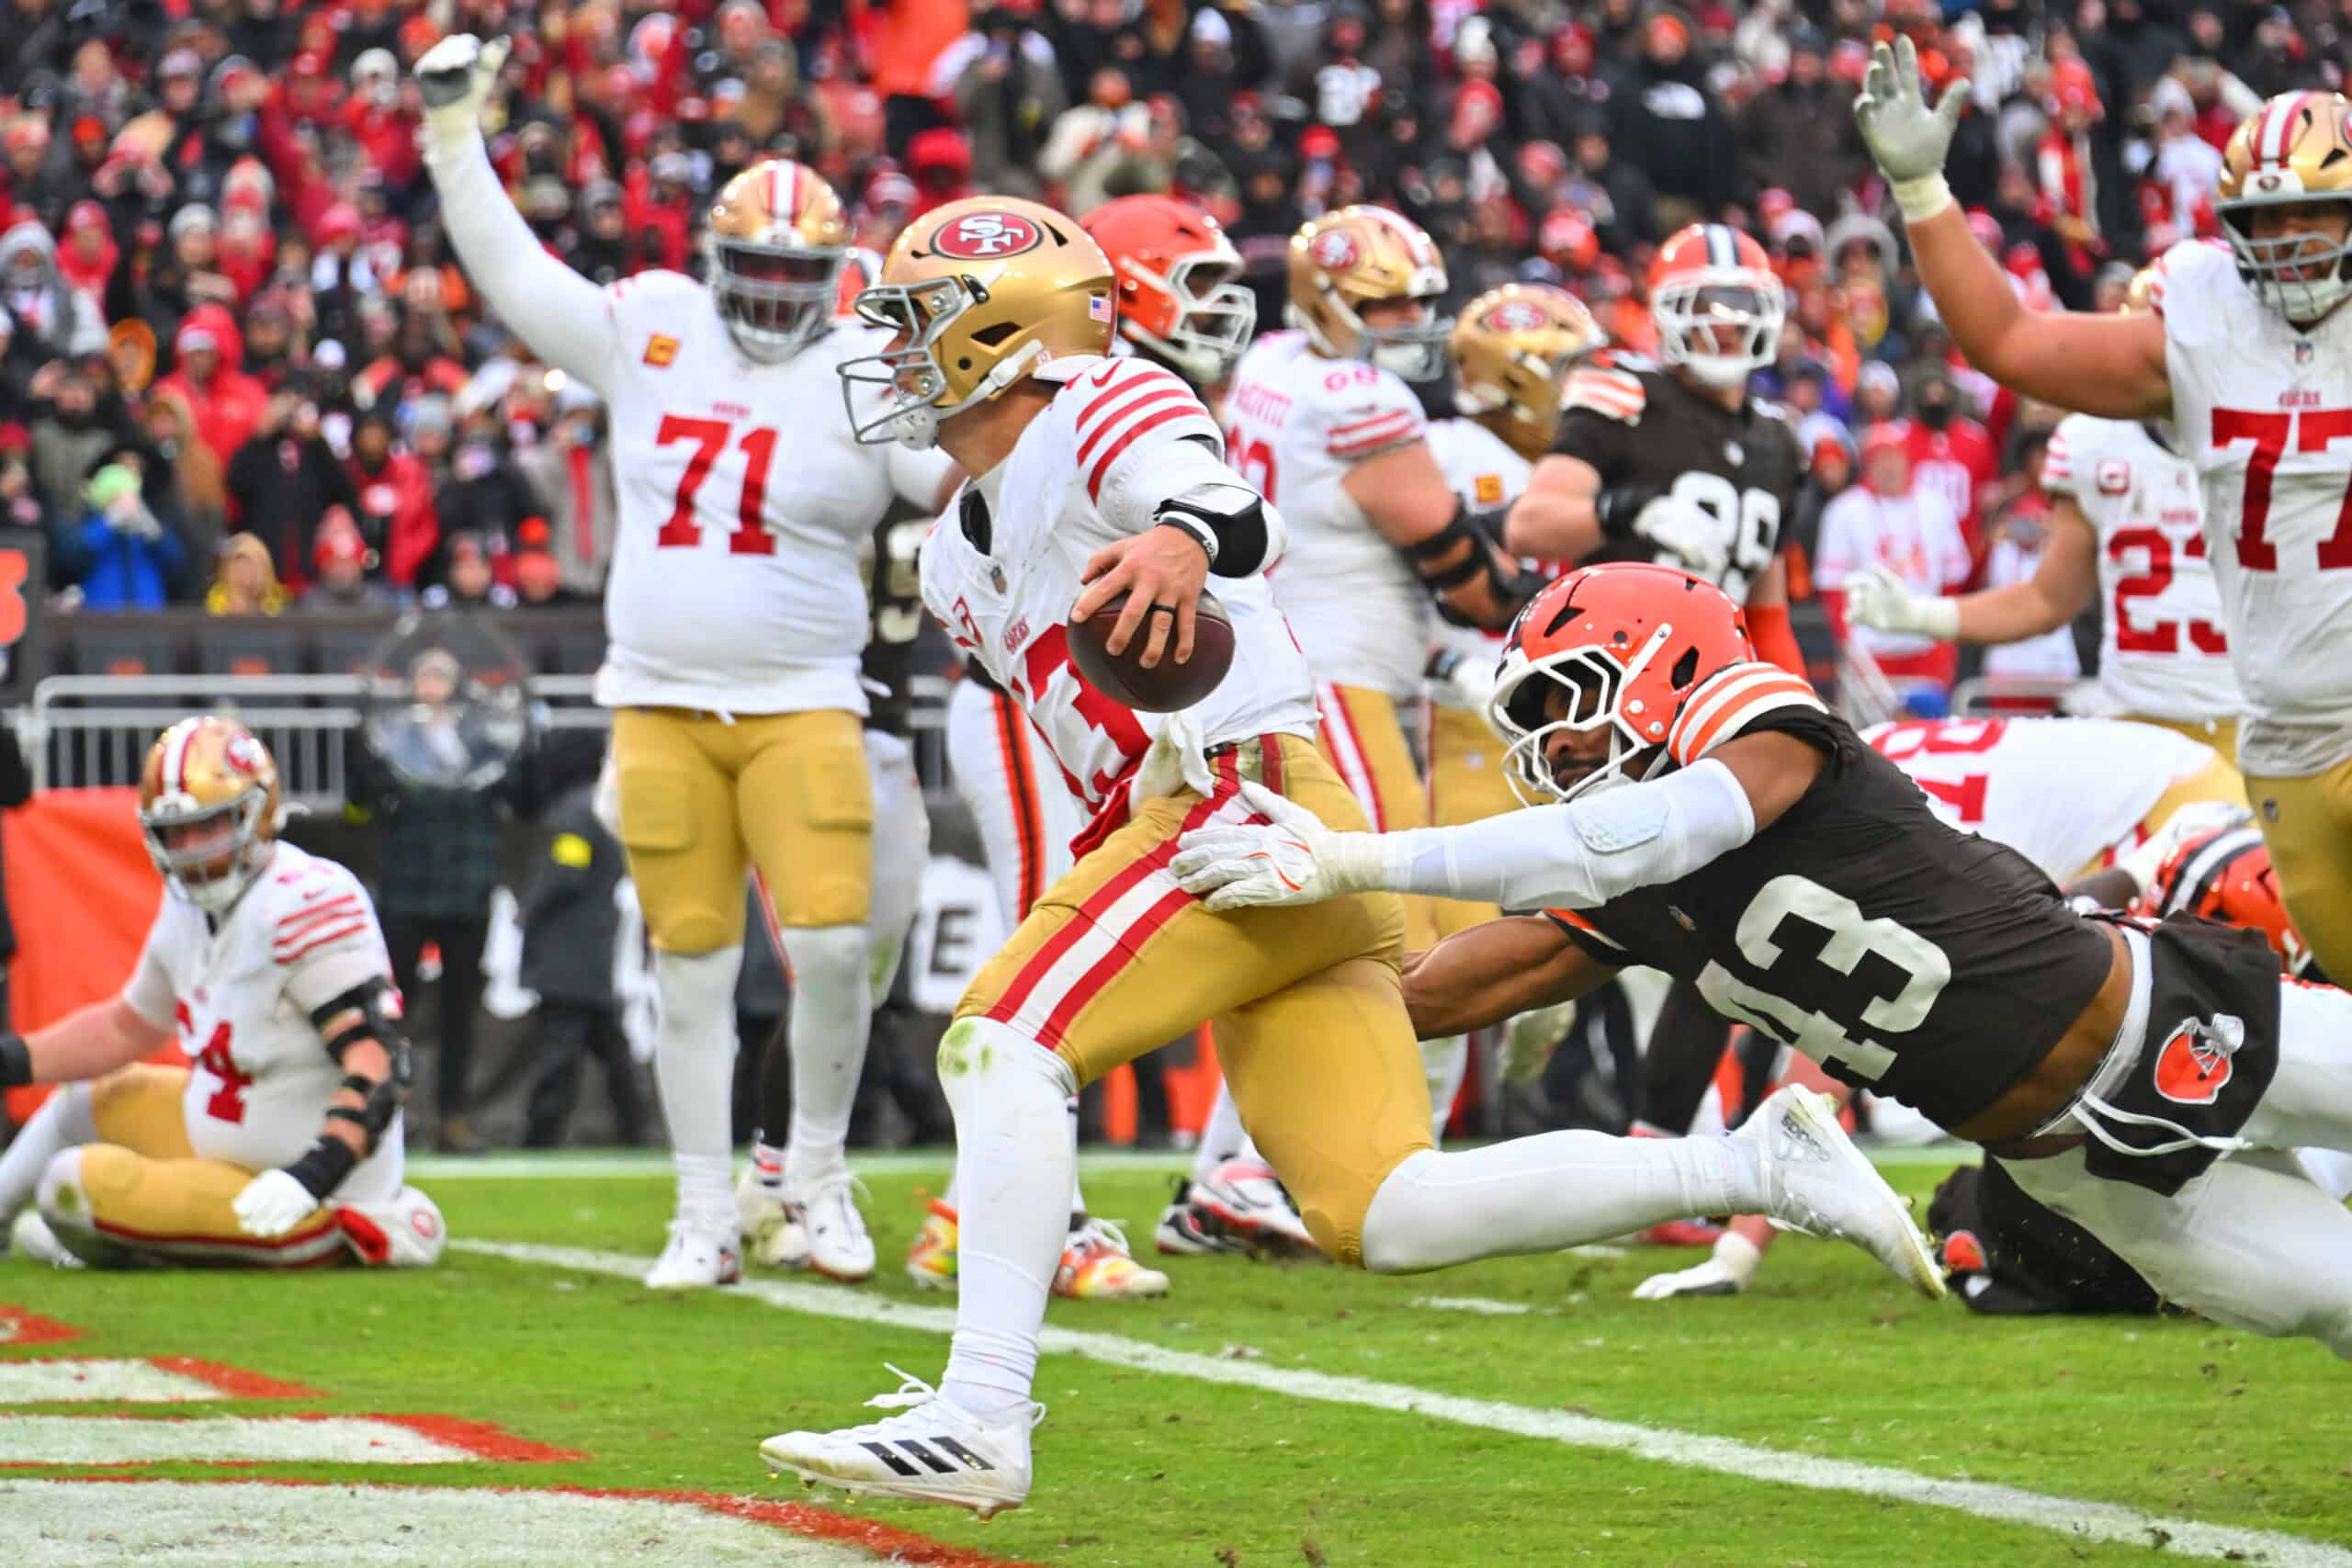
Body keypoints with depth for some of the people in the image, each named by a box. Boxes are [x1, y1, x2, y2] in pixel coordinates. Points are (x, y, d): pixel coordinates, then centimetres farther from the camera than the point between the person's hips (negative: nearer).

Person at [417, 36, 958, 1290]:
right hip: (659, 704, 2)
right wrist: (452, 132, 6)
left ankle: (818, 1169, 11)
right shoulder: (651, 330, 6)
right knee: (690, 963, 4)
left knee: (832, 942, -13)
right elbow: (514, 277, 10)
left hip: (800, 705, -2)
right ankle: (705, 1218, 13)